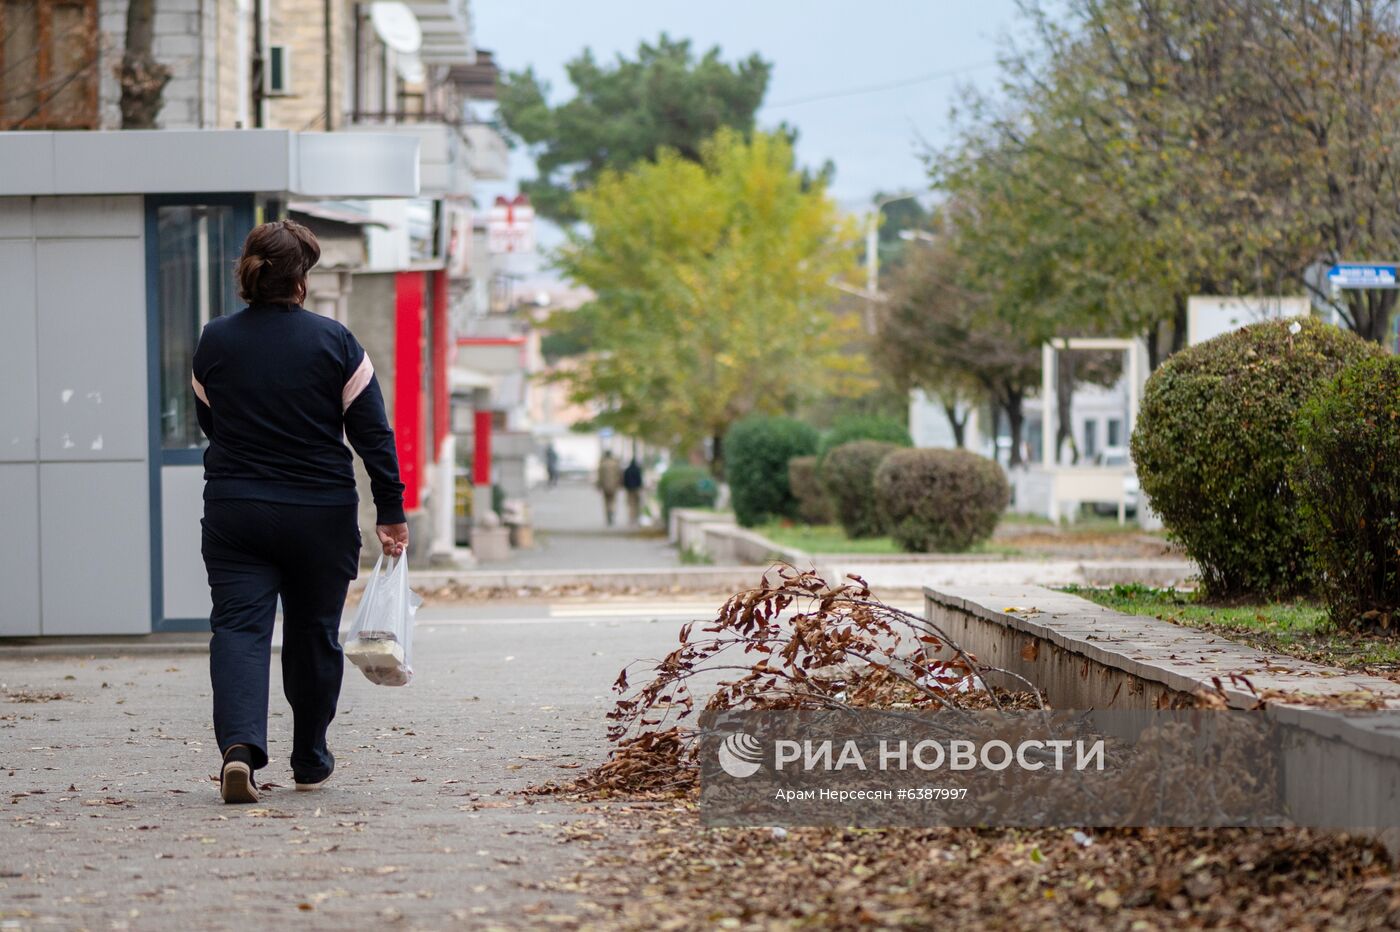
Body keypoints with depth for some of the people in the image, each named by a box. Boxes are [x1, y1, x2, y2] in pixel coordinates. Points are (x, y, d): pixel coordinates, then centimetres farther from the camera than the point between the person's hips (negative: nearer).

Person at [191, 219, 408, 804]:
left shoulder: (214, 341, 0)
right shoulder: (334, 343, -6)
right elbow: (373, 433, -6)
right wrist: (391, 513, 0)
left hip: (233, 513, 1)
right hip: (321, 515, -1)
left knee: (238, 627, -3)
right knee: (313, 634, 14)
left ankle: (240, 745, -26)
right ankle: (310, 762, 26)